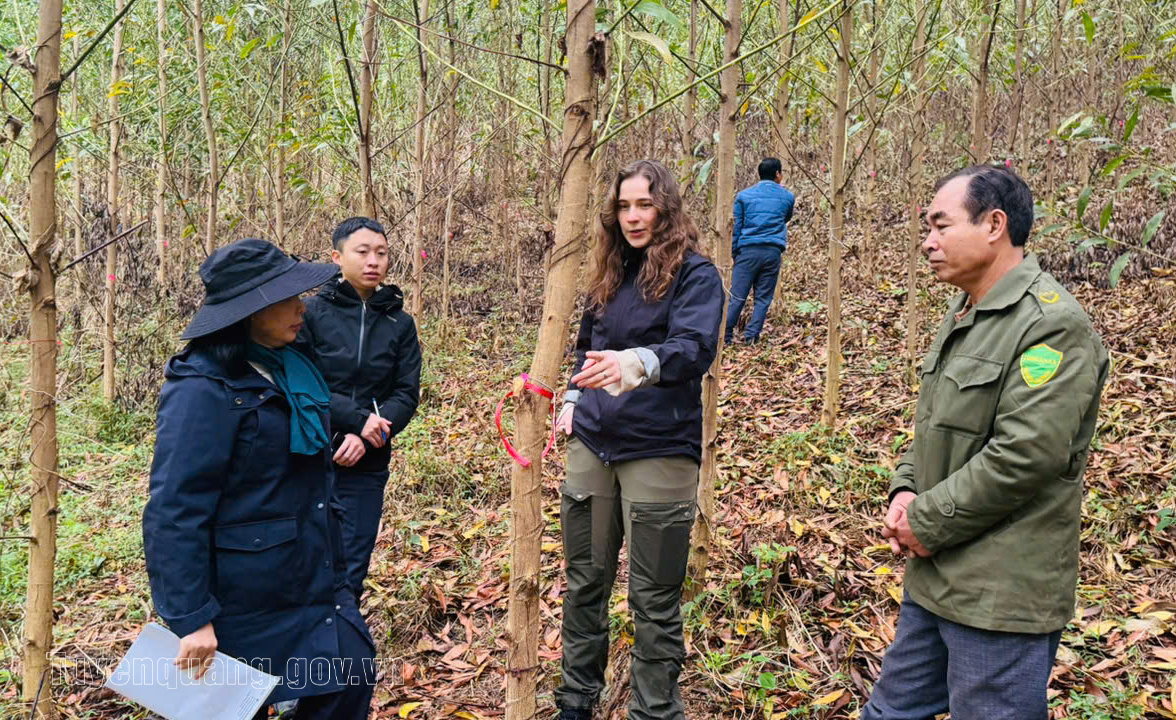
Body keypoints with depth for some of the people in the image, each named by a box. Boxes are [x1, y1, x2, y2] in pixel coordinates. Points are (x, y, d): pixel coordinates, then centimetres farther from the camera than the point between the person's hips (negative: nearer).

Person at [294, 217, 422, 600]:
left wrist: (365, 436, -15)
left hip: (366, 466, 2)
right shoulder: (312, 313, -4)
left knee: (351, 571, 8)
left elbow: (406, 394, 0)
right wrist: (358, 418, -18)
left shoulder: (400, 323, 5)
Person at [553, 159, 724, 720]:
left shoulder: (695, 275, -8)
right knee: (585, 580, 17)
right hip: (591, 444, 6)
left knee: (654, 600, 3)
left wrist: (638, 363, -45)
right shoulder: (611, 275, 11)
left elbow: (694, 348, -26)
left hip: (659, 452, -6)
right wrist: (573, 399, 11)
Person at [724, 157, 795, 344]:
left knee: (737, 297, -1)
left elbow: (736, 227, 6)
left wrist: (734, 252, 12)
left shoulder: (744, 195, 8)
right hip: (773, 252, 1)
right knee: (763, 298, 5)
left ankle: (724, 336, -1)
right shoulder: (787, 197, 11)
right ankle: (751, 336, 0)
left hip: (748, 251, -1)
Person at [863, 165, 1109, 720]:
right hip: (935, 573, 9)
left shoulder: (1052, 325, -18)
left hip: (1002, 591, -9)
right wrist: (906, 491, 1)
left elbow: (1023, 456, -25)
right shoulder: (964, 315, 12)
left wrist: (926, 522, -16)